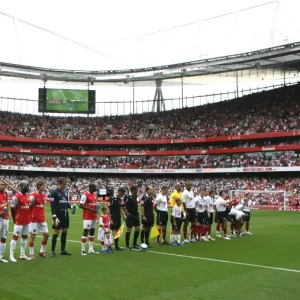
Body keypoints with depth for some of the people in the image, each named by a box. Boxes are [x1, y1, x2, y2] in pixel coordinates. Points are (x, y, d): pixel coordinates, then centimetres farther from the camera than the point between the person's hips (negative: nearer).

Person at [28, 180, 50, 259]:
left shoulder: (44, 195, 7)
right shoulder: (33, 195, -16)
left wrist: (42, 215, 9)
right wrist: (32, 214, -11)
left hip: (42, 219, 7)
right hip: (34, 219, -7)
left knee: (46, 234, 7)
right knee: (33, 235, 1)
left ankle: (42, 251, 21)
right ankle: (31, 254, 11)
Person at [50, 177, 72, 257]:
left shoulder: (65, 192, 12)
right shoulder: (54, 192, -9)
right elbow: (53, 205, -13)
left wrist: (70, 206, 0)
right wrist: (54, 216, -19)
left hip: (65, 214, 7)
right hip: (58, 214, -7)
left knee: (65, 231, 9)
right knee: (56, 232, -4)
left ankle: (63, 250, 18)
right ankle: (53, 251, 5)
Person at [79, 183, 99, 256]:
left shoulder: (94, 194, 14)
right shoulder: (85, 195, -13)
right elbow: (80, 205, -16)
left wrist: (96, 207, 3)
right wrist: (91, 209, -21)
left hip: (94, 216, 9)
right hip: (87, 217, -9)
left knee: (92, 232, 11)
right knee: (85, 232, -8)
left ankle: (91, 249, 18)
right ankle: (83, 250, -3)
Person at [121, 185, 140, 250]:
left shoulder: (135, 196, 9)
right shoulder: (127, 197, -15)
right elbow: (122, 205, -18)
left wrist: (137, 212, 15)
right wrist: (127, 213, -17)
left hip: (136, 215, 8)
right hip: (130, 216, -8)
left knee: (138, 228, 7)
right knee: (129, 230, 0)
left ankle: (135, 244, 19)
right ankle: (127, 245, 10)